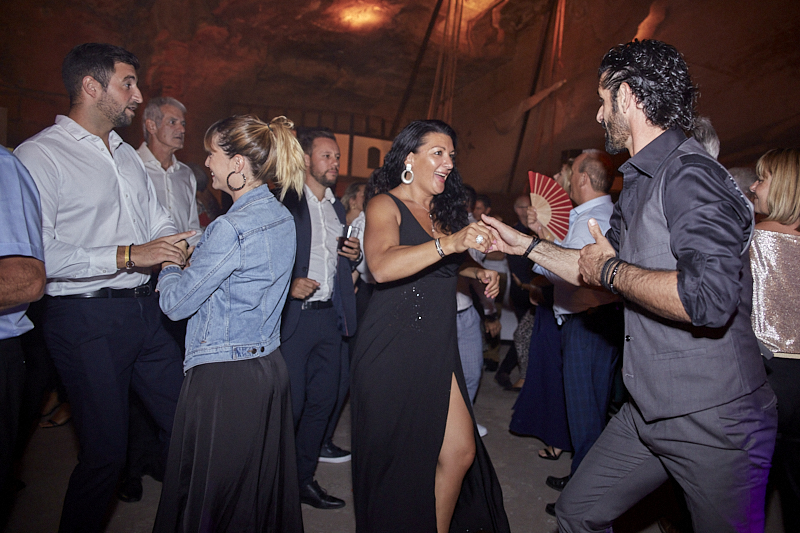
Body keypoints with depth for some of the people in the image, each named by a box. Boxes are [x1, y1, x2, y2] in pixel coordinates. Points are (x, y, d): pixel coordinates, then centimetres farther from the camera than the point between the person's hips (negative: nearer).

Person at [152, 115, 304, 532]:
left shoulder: (231, 228, -21)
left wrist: (169, 265, 5)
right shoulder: (283, 218, 6)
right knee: (264, 486, 22)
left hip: (223, 376, -8)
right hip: (270, 367, 8)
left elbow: (176, 303, -14)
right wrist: (187, 259, 13)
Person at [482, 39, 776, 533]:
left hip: (715, 422, -8)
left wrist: (611, 271, -19)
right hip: (649, 412, 9)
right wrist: (526, 245, 22)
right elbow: (598, 270, 21)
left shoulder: (691, 175, -20)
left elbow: (710, 298, -34)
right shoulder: (640, 182, 10)